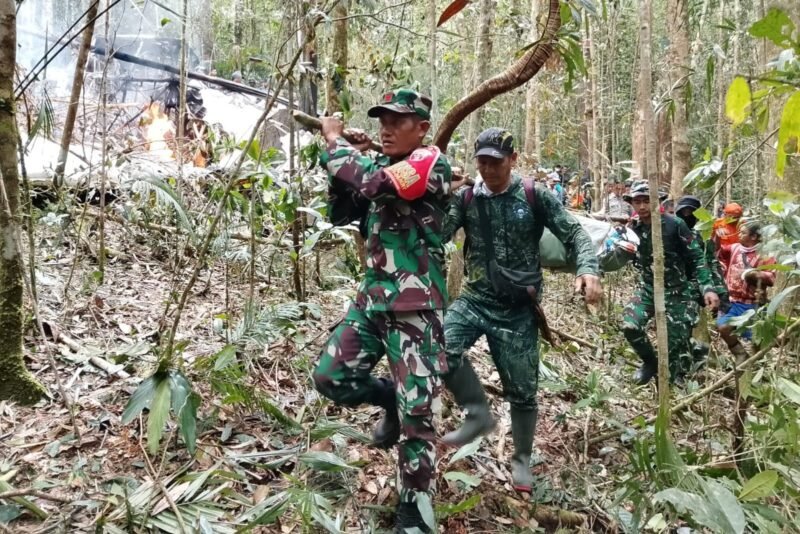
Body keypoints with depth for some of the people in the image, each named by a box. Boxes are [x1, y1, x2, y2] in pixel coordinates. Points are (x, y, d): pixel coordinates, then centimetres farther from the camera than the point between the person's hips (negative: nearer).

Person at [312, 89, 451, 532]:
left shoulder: (431, 163, -10)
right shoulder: (380, 166, 14)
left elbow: (375, 183, -25)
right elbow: (341, 213, 16)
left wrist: (335, 141, -9)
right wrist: (347, 158, 4)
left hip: (416, 307, -8)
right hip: (372, 298, 8)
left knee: (416, 415, -2)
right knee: (330, 378, 6)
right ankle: (389, 398, 32)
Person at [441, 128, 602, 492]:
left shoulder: (535, 196, -4)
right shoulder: (465, 198, 2)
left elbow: (574, 233, -5)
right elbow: (437, 235, -9)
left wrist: (588, 269, -23)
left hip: (518, 308, -1)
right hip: (475, 299, 2)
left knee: (522, 389, 6)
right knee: (441, 345, -27)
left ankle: (522, 458, 32)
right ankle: (478, 415, -3)